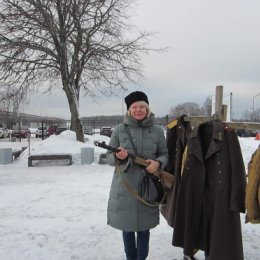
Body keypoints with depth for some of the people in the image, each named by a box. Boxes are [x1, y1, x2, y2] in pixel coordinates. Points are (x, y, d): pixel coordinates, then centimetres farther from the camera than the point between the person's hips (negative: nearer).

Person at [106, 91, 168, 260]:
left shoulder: (157, 131, -1)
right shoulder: (120, 129, -3)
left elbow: (165, 155, 6)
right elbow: (109, 157, 0)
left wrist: (158, 163, -16)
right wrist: (118, 157, -22)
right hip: (124, 186, 0)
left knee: (144, 227, 10)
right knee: (127, 225, 13)